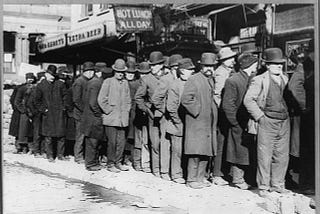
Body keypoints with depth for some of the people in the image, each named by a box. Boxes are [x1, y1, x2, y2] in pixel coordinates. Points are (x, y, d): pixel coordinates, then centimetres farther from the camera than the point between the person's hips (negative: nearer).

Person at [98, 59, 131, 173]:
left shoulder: (125, 83, 11)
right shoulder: (108, 82, -3)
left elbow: (128, 99, 21)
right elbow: (101, 100, -5)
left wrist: (126, 110, 10)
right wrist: (109, 111, -6)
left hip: (122, 118, 5)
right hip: (111, 118, -5)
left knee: (121, 141, 6)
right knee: (112, 142, -3)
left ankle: (118, 162, 19)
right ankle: (110, 164, 9)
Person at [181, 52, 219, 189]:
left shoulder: (212, 80, 15)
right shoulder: (193, 80, -9)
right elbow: (185, 99, -16)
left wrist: (214, 112, 14)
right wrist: (198, 110, -13)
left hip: (210, 123, 7)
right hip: (196, 122, -7)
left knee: (206, 152, 9)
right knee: (195, 152, -6)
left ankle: (200, 177, 19)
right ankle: (191, 179, 3)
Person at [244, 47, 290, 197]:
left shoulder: (285, 79, 12)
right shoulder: (259, 81, -6)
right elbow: (248, 100, -9)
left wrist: (288, 112, 11)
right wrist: (260, 116, -10)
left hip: (284, 122, 6)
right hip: (267, 123, -5)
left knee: (282, 156, 9)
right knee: (265, 156, -2)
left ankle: (277, 184, 22)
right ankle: (263, 187, 9)